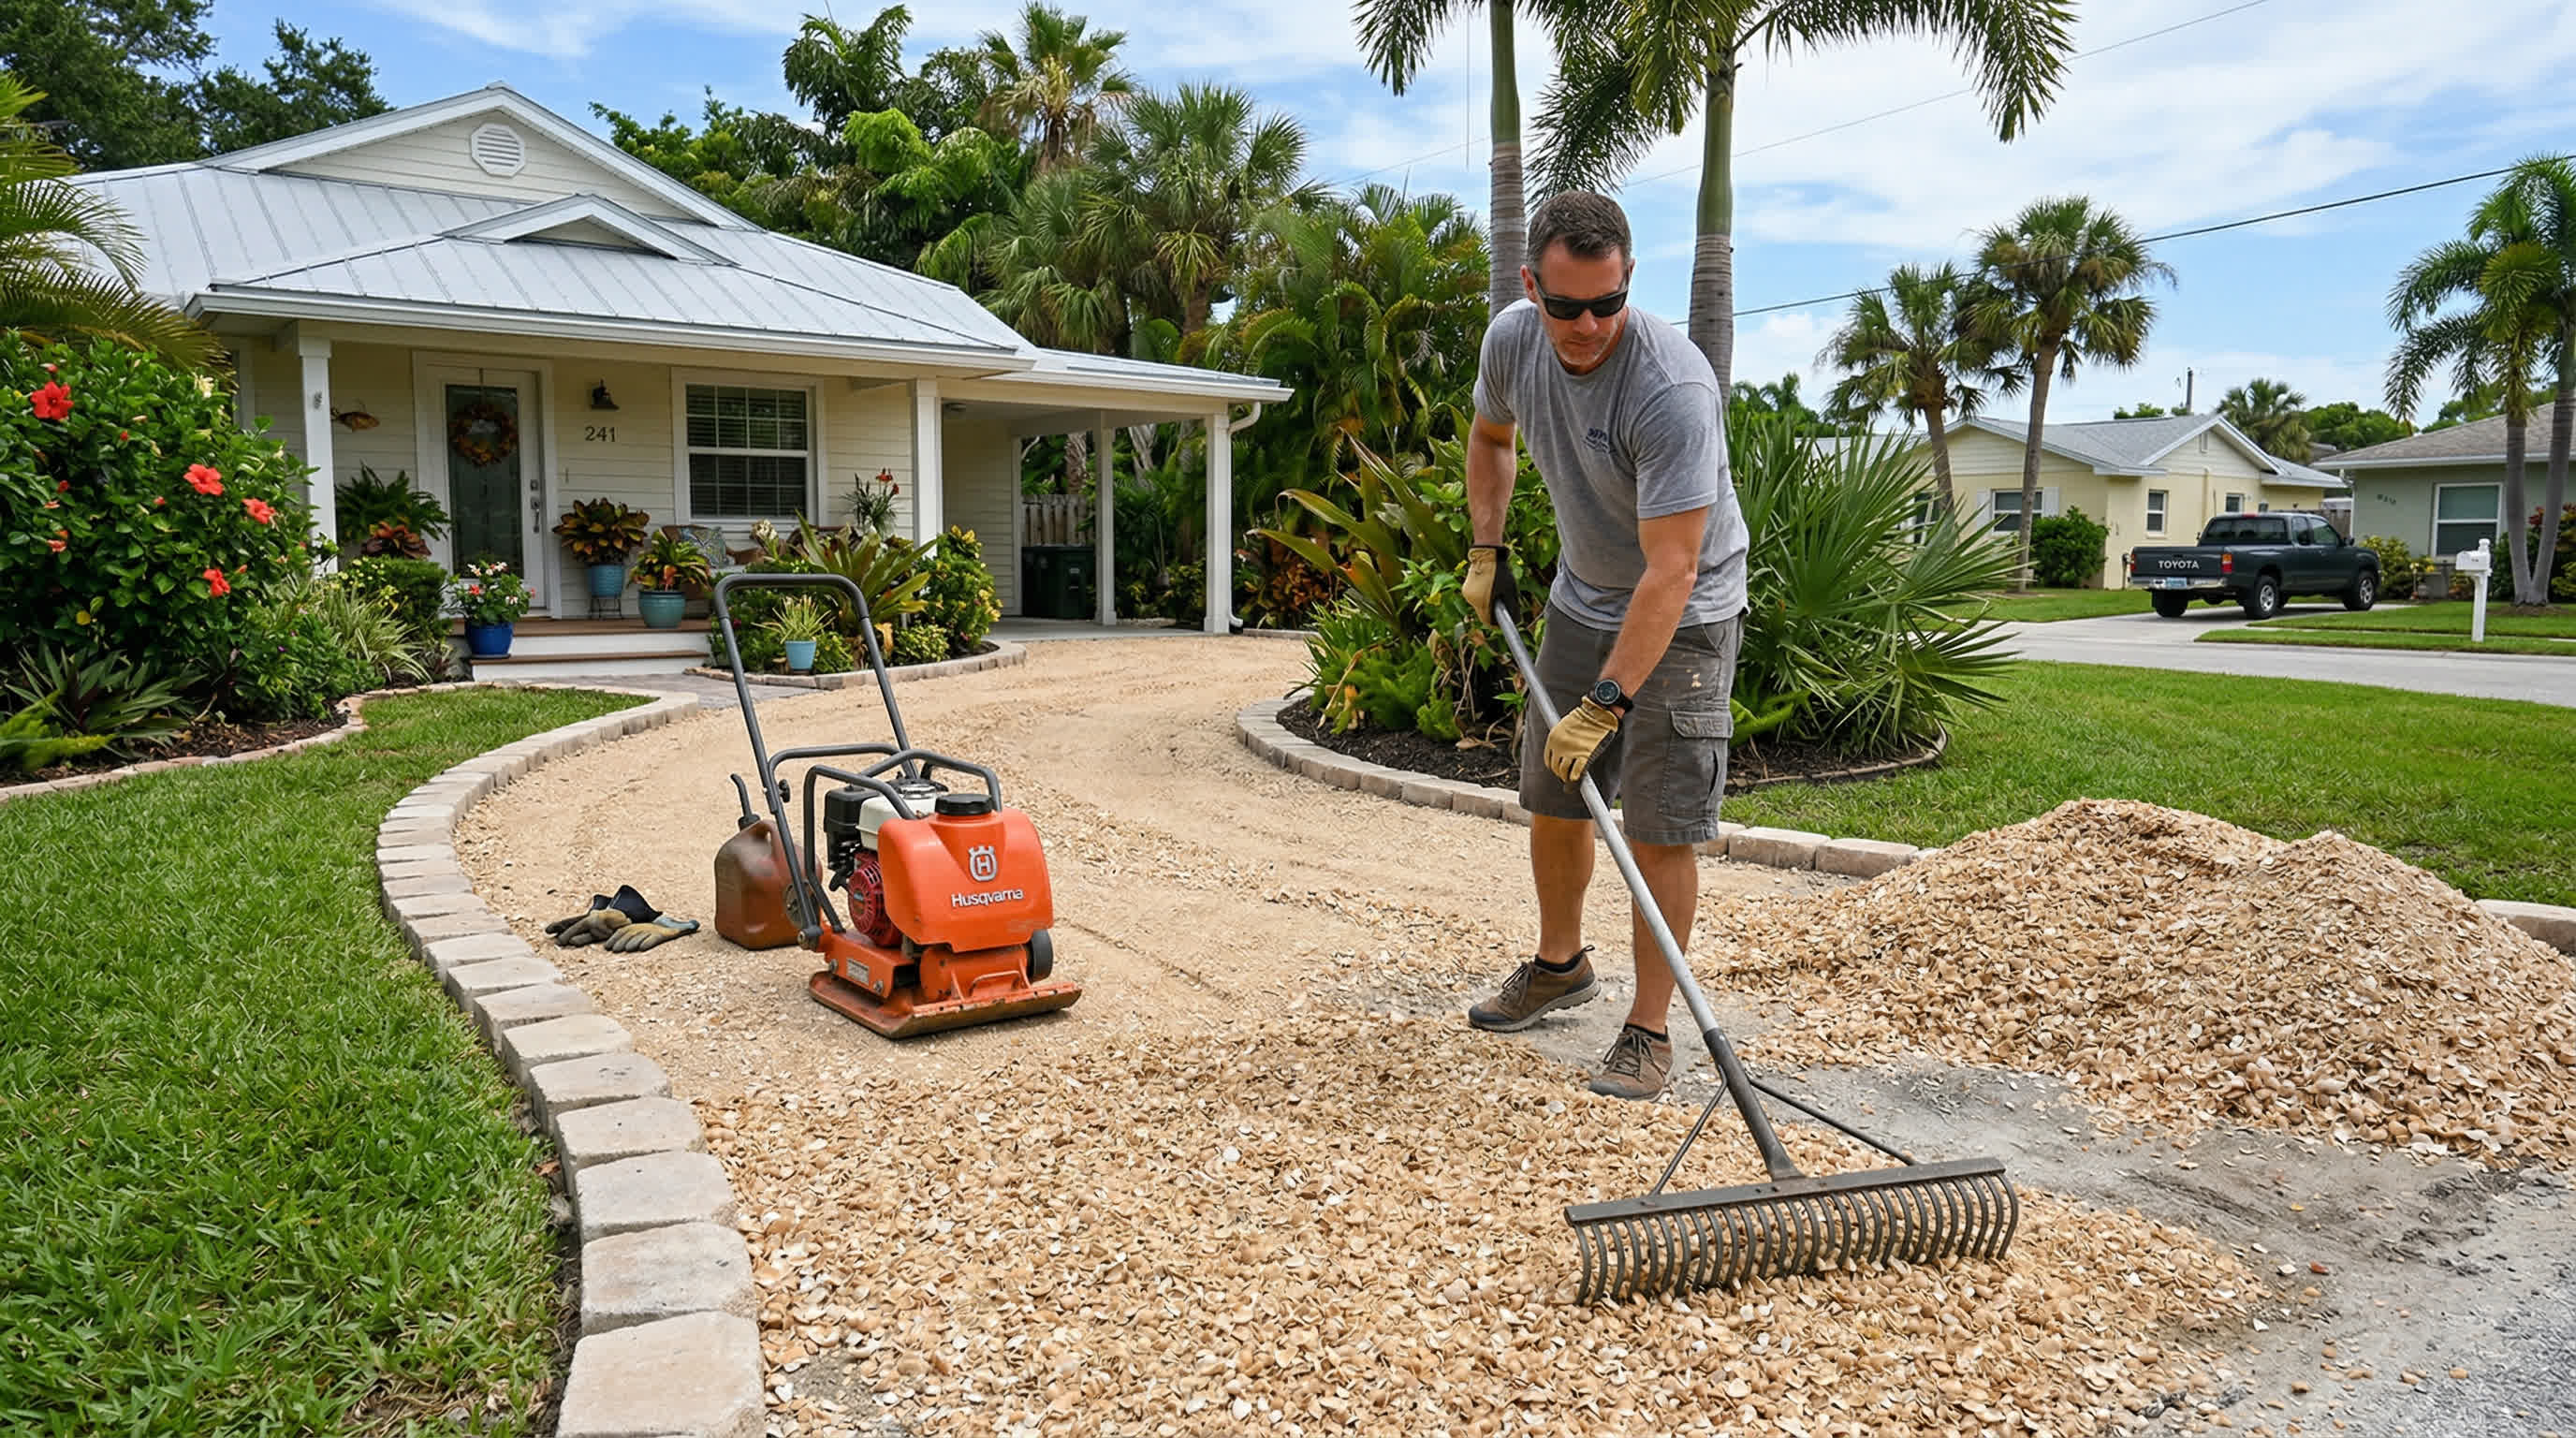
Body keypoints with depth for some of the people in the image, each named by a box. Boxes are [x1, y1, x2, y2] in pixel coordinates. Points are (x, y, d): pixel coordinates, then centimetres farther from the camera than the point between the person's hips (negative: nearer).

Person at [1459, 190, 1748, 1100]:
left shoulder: (1673, 388, -32)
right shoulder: (1512, 340, -10)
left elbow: (1670, 572, -34)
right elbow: (1490, 437, 14)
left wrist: (1605, 703, -36)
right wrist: (1485, 552, 7)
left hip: (1681, 619, -6)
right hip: (1580, 599, 7)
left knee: (1661, 830, -9)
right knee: (1553, 798, 14)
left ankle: (1649, 1031, 4)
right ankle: (1559, 964, 36)